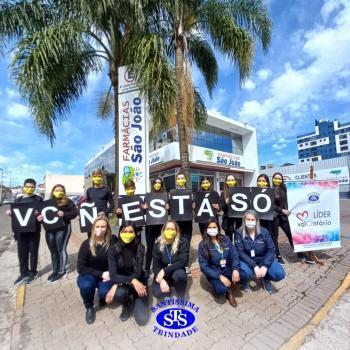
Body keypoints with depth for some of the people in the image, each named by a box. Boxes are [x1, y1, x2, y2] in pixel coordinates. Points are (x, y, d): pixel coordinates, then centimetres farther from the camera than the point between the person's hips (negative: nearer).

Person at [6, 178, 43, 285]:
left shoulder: (38, 199, 0)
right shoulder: (18, 199, 9)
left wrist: (38, 214, -25)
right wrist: (9, 213, -7)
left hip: (34, 229, -3)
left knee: (33, 251, 8)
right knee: (22, 252, 11)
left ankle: (33, 272, 23)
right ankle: (24, 273, 27)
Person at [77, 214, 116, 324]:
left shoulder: (113, 241, -14)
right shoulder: (86, 244, -15)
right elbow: (81, 268, -14)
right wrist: (100, 274, -21)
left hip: (107, 275, 0)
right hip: (89, 275, 0)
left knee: (105, 292, -27)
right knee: (86, 285, -32)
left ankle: (102, 298, 14)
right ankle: (89, 307, 2)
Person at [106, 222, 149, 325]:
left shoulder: (140, 248, -17)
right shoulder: (113, 250, -16)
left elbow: (137, 273, -18)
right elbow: (113, 275, -21)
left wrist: (115, 286, -26)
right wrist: (132, 280, -37)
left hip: (138, 282, 0)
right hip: (122, 283, 1)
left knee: (142, 319, -12)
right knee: (119, 294, -34)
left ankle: (134, 298, 20)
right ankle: (126, 304, 4)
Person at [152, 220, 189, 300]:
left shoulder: (183, 242, -14)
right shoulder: (158, 245, -9)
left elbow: (183, 262, -23)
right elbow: (156, 266, -9)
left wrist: (165, 270, -28)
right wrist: (161, 280, -27)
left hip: (177, 272, -1)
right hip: (162, 274, 2)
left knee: (180, 274, -35)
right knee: (157, 293, -26)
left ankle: (181, 299, -5)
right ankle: (168, 289, 12)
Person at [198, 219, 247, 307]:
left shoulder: (226, 239, 0)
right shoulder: (203, 244, -10)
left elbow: (234, 255, -3)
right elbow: (203, 265, -13)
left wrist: (235, 269, -23)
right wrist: (220, 276, -22)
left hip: (227, 268, 3)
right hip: (213, 272, -2)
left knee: (243, 276, -25)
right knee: (221, 290, -29)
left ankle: (231, 289, 6)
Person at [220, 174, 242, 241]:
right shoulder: (223, 194, 5)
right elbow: (222, 208, 0)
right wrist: (226, 203, -18)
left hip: (238, 219, 0)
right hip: (228, 220, 0)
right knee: (229, 239, 6)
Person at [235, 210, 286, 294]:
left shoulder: (264, 232, -10)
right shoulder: (239, 233, -15)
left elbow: (271, 250, -9)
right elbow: (240, 252, -17)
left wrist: (265, 266, -22)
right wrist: (254, 266, -25)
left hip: (263, 259, 3)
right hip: (246, 260, -2)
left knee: (280, 274, -20)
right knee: (246, 273, -33)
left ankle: (265, 279, 15)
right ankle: (245, 281, 7)